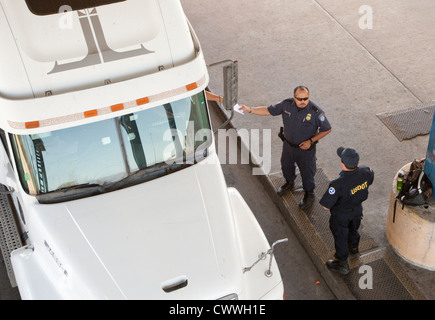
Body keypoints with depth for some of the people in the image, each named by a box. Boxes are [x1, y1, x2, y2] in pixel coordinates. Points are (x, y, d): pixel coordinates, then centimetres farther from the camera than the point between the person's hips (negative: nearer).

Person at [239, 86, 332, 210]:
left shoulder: (315, 111, -28)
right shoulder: (286, 104, -18)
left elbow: (327, 129, -16)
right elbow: (268, 110, -7)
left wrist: (311, 141, -21)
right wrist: (249, 110, -17)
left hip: (306, 149, -4)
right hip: (288, 145, 4)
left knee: (307, 172, 15)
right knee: (286, 166, 28)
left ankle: (309, 194, 43)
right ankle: (289, 183, 60)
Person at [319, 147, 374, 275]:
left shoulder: (338, 185, -43)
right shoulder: (365, 172, -26)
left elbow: (326, 206, -32)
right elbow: (370, 179, 0)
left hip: (341, 215, -5)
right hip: (357, 210, 5)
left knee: (340, 237, 21)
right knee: (353, 229, 34)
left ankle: (342, 264, 43)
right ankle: (354, 249, 63)